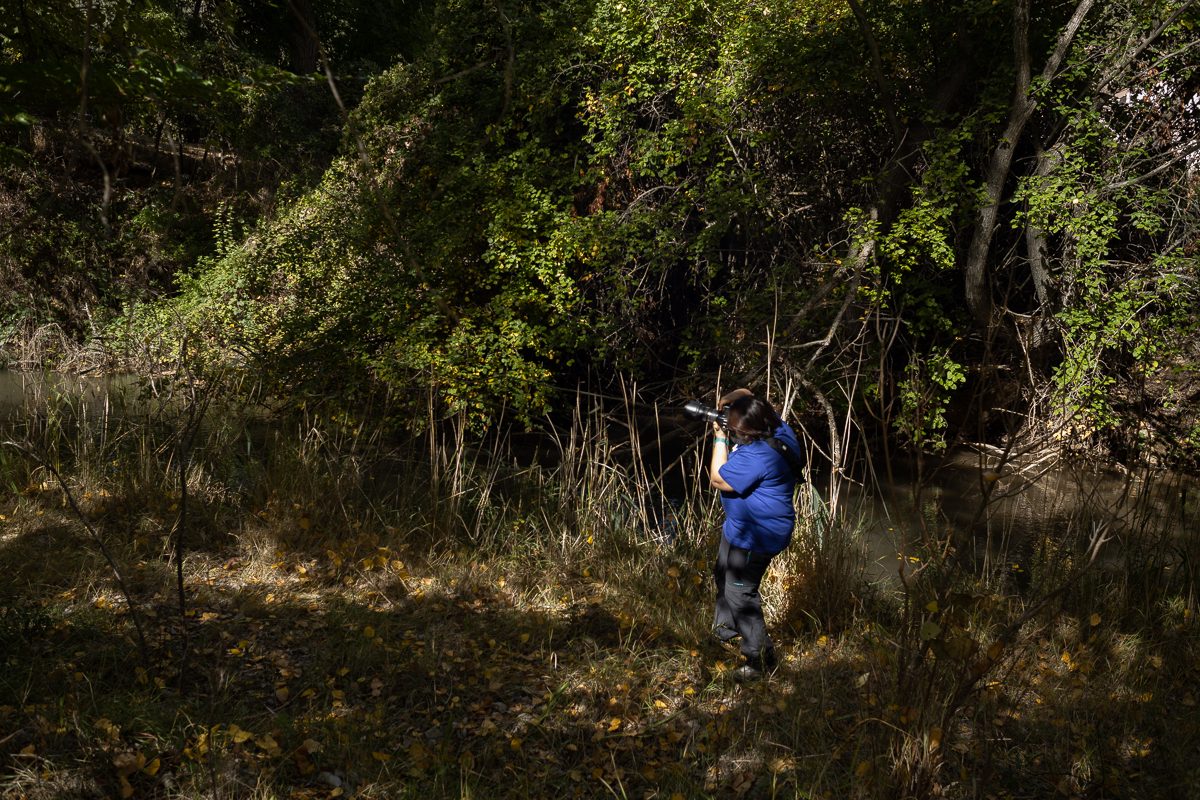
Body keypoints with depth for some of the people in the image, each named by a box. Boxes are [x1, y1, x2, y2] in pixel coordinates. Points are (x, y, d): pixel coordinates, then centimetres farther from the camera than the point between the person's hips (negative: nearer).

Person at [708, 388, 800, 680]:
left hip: (756, 537, -11)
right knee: (723, 572, 28)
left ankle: (760, 658, 13)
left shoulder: (757, 456, -36)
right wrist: (729, 400, -10)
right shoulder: (775, 426, -7)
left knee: (740, 592, -2)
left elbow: (718, 479, -23)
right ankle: (726, 626, 51)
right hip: (738, 525, 11)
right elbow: (744, 394, 11)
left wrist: (720, 438, -17)